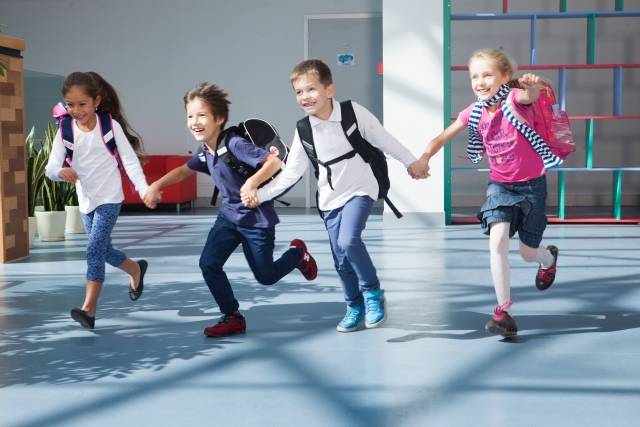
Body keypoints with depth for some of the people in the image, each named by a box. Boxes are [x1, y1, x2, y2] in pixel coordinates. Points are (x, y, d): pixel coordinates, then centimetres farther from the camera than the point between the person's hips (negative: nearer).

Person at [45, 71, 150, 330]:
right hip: (86, 201, 5)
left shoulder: (111, 125, -11)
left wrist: (144, 189, -23)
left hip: (109, 198, -5)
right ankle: (136, 269, 45)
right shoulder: (65, 131, -5)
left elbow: (130, 160, -11)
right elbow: (50, 167, -11)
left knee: (95, 250, -15)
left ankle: (89, 308, -12)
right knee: (103, 250, 17)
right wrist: (60, 172, -36)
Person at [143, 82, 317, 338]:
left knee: (266, 276, 7)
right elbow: (184, 170, 17)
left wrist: (252, 183, -49)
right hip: (229, 216, 6)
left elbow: (274, 162, -34)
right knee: (208, 264, -9)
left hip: (257, 219, -6)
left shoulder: (234, 144, -26)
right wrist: (156, 186, 5)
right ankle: (232, 318, 8)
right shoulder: (205, 151, -3)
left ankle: (298, 253, 38)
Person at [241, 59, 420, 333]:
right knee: (341, 260, 8)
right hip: (330, 199, 4)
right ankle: (355, 307, 30)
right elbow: (291, 172, -3)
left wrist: (412, 162, 7)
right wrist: (260, 193, -13)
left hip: (359, 190, -4)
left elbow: (383, 140, -3)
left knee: (349, 240, -26)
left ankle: (373, 293, -3)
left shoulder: (354, 112, -16)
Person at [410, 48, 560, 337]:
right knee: (497, 240, -19)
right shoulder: (475, 113, -6)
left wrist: (532, 85, -66)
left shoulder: (515, 99, -19)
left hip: (531, 184, -3)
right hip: (499, 185, 3)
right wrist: (424, 158, -15)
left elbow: (531, 96, -43)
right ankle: (503, 310, -9)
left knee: (528, 253, 9)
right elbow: (444, 137, 2)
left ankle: (549, 258, 49)